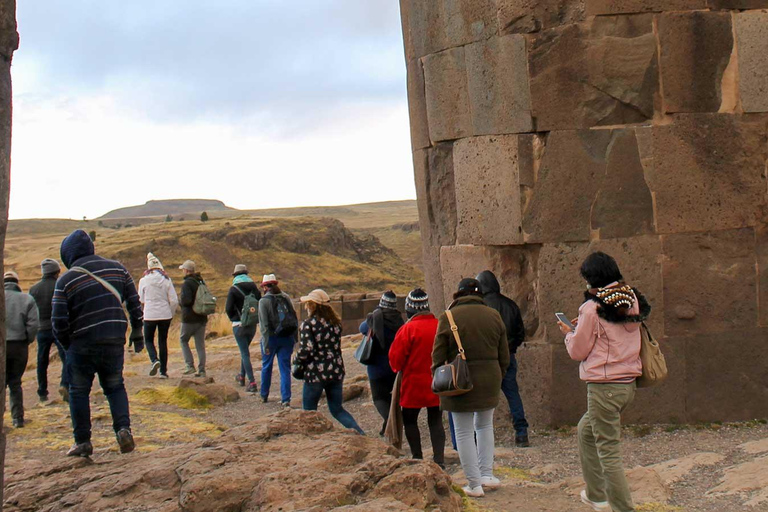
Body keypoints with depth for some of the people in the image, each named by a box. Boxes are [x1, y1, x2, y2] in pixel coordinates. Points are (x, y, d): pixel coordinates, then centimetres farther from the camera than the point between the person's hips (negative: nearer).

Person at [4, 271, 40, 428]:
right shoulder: (27, 299, 1)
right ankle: (18, 418, 10)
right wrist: (27, 341, 7)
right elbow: (34, 324, -6)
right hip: (19, 346, 1)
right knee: (15, 383, 12)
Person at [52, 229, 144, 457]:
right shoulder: (117, 268, 4)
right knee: (115, 387, 17)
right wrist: (137, 332, 16)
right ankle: (124, 428, -2)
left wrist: (66, 344, 7)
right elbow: (134, 303, 7)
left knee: (79, 391, 11)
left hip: (82, 344, -3)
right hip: (115, 342, 3)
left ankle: (83, 441, 12)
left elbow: (59, 321, -10)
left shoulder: (66, 280, -7)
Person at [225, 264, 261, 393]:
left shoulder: (234, 289, -10)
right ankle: (242, 376, 36)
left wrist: (233, 319, 3)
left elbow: (228, 308, -13)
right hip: (253, 324, 5)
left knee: (245, 353, -4)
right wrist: (256, 318, 11)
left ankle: (252, 383, -11)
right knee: (245, 350, 24)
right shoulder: (254, 287, 4)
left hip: (239, 324, -5)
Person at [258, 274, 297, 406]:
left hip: (272, 338, -3)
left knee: (266, 367, 16)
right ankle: (286, 399, -4)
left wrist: (265, 344, -13)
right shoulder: (286, 298, 5)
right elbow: (295, 319, 5)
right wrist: (294, 338, 9)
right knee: (285, 369, 4)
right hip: (287, 338, 3)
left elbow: (264, 324, -13)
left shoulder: (264, 301, -8)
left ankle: (264, 396, 29)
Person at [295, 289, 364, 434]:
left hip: (315, 373, -6)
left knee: (309, 412, 11)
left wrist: (296, 361, -1)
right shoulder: (335, 322, 7)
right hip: (336, 372, 6)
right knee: (337, 409, 16)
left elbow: (306, 351, -19)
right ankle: (360, 433, -1)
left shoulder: (308, 325, -12)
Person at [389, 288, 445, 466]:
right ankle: (439, 459, 5)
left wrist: (398, 368, 11)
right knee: (436, 421, 10)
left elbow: (395, 358, -10)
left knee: (409, 420, 13)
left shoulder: (408, 329, -16)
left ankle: (417, 457, 12)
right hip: (437, 384, 4)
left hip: (414, 384, -4)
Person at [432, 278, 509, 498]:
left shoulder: (448, 317, -7)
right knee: (485, 425, 23)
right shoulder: (493, 315, 3)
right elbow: (504, 356, 7)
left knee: (464, 432, 5)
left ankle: (474, 484, 7)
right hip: (489, 380, 4)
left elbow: (438, 356, -6)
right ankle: (487, 474, 20)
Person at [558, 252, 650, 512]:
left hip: (604, 387, -8)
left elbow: (578, 351, -7)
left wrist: (569, 333, 11)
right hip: (628, 384, 8)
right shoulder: (632, 301, 7)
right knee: (586, 430, 26)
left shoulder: (593, 308, -14)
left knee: (608, 452, -2)